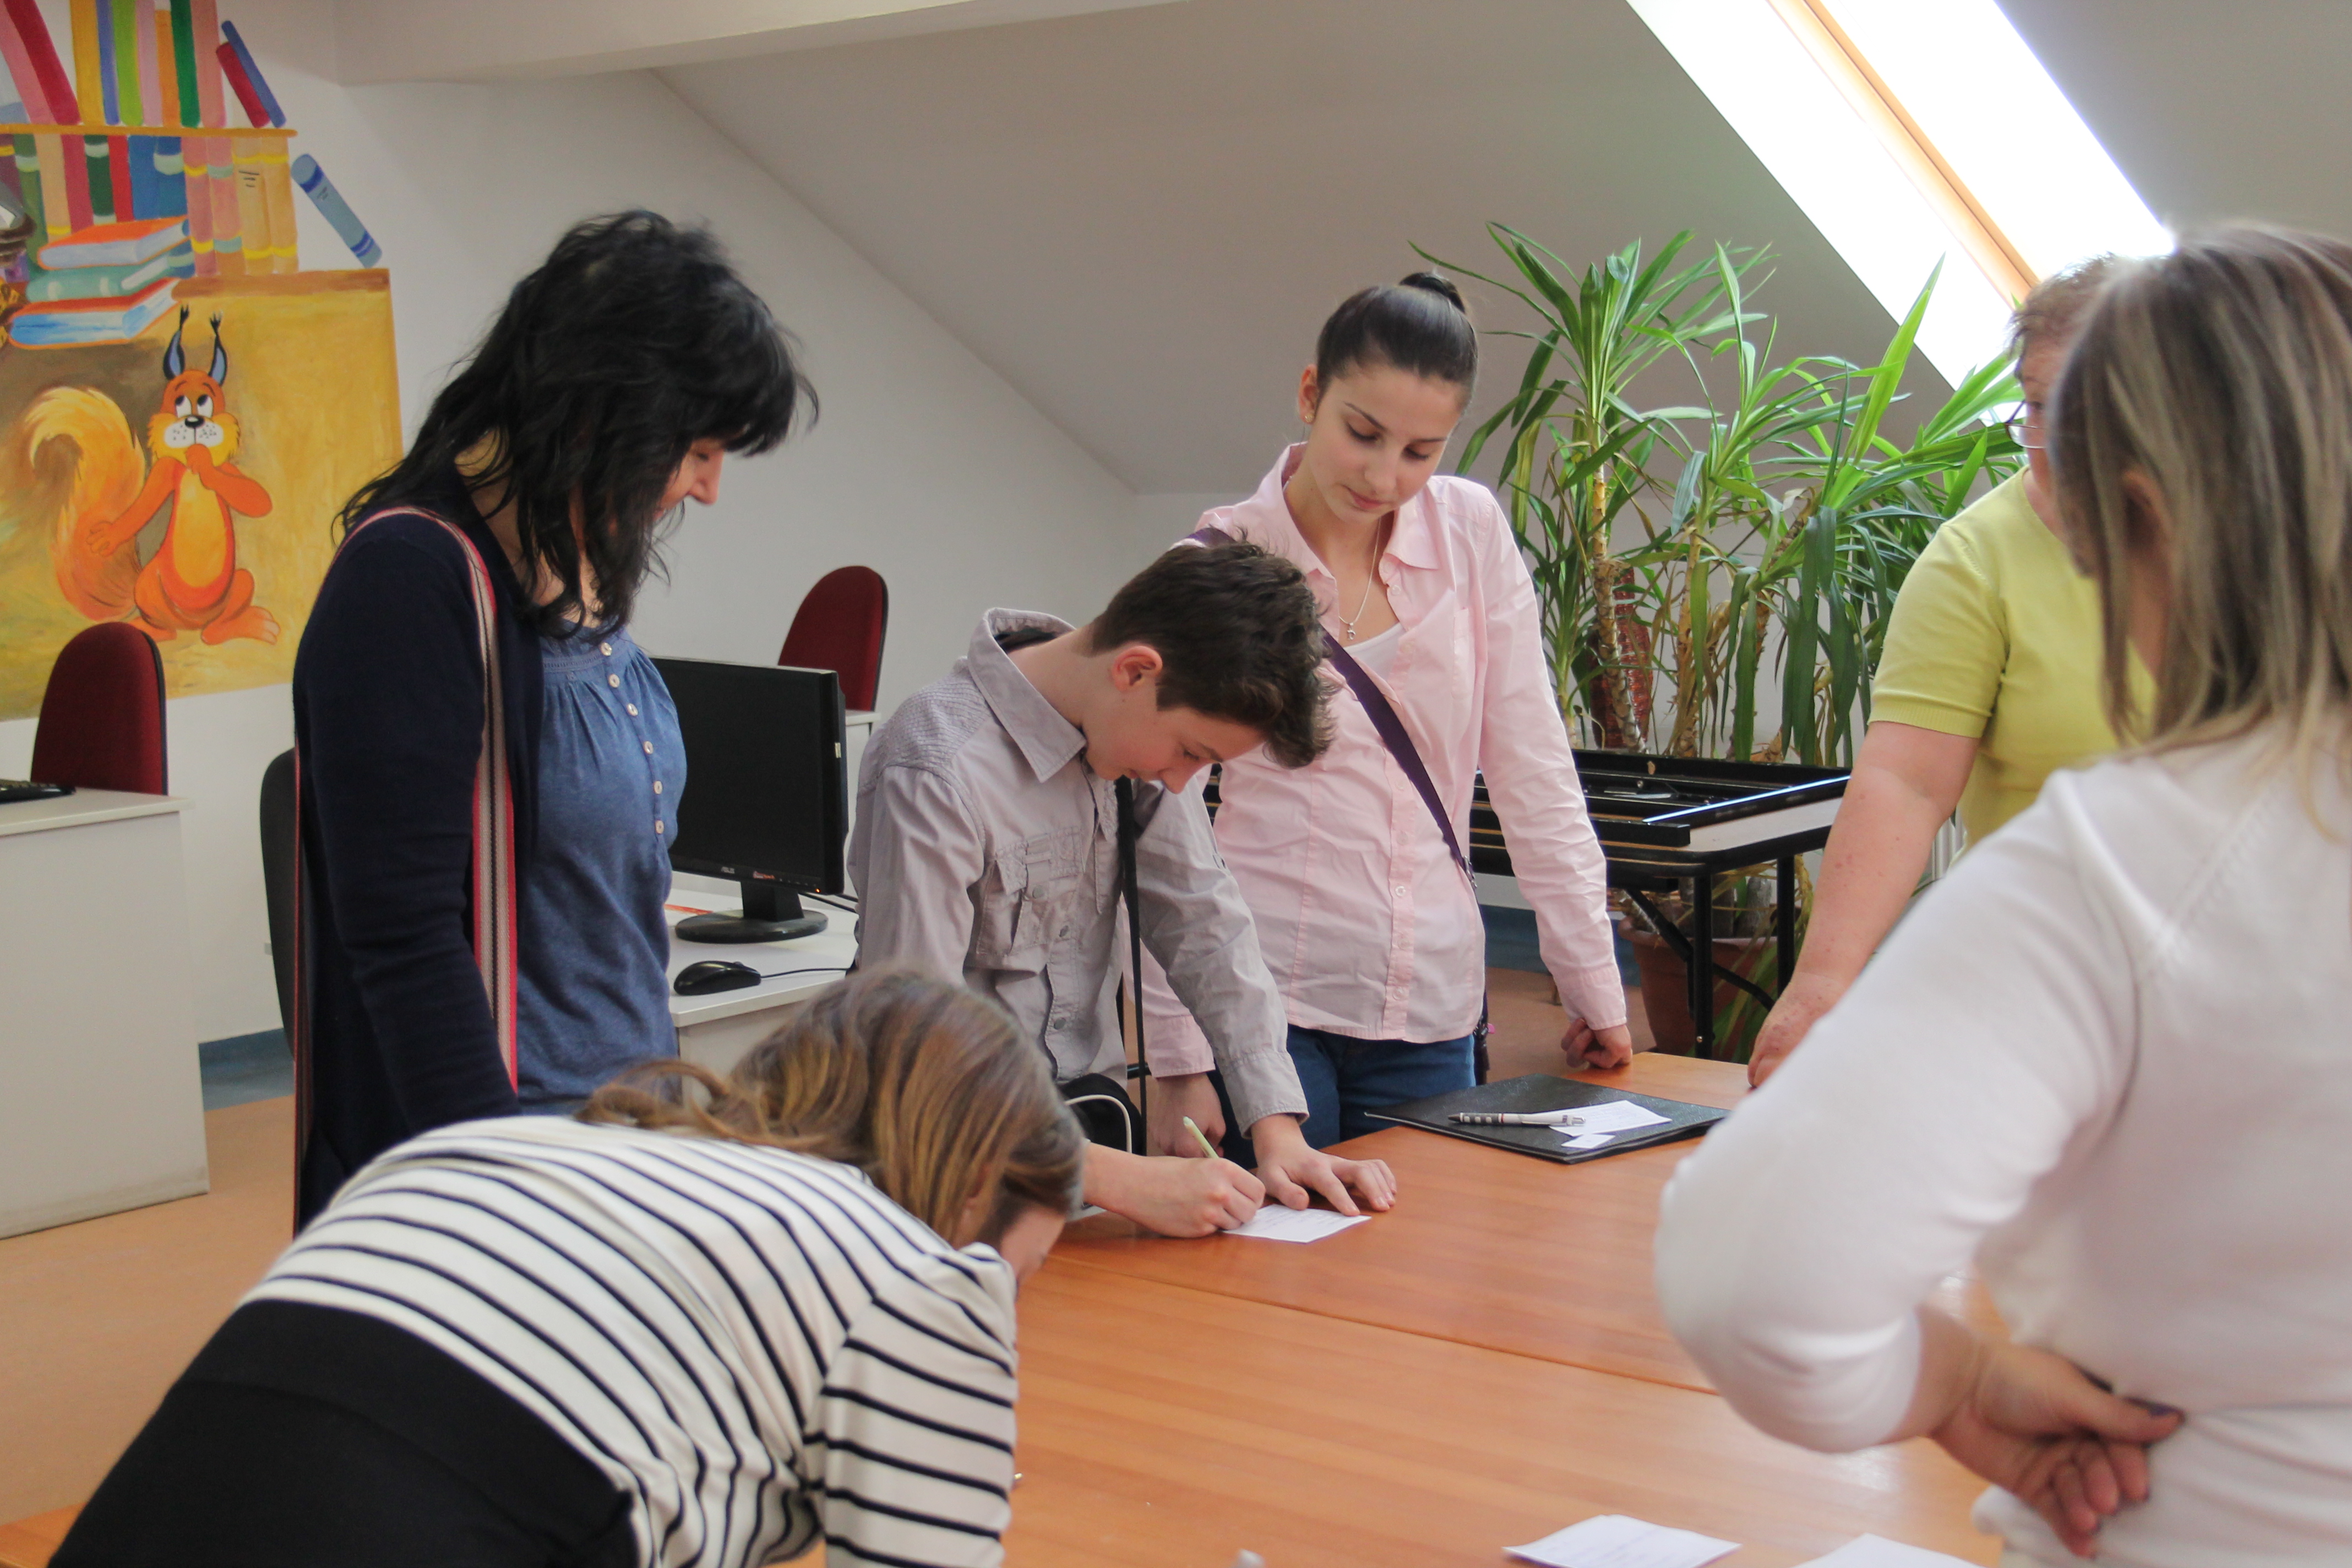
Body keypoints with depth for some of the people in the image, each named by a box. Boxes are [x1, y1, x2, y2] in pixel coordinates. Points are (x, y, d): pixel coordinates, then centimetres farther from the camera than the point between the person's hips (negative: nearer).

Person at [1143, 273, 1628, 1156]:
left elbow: (1532, 765, 8)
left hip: (1428, 1014, 3)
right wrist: (1178, 1060, -10)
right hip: (1260, 1001, -3)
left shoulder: (1472, 531, 5)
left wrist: (1592, 978, 6)